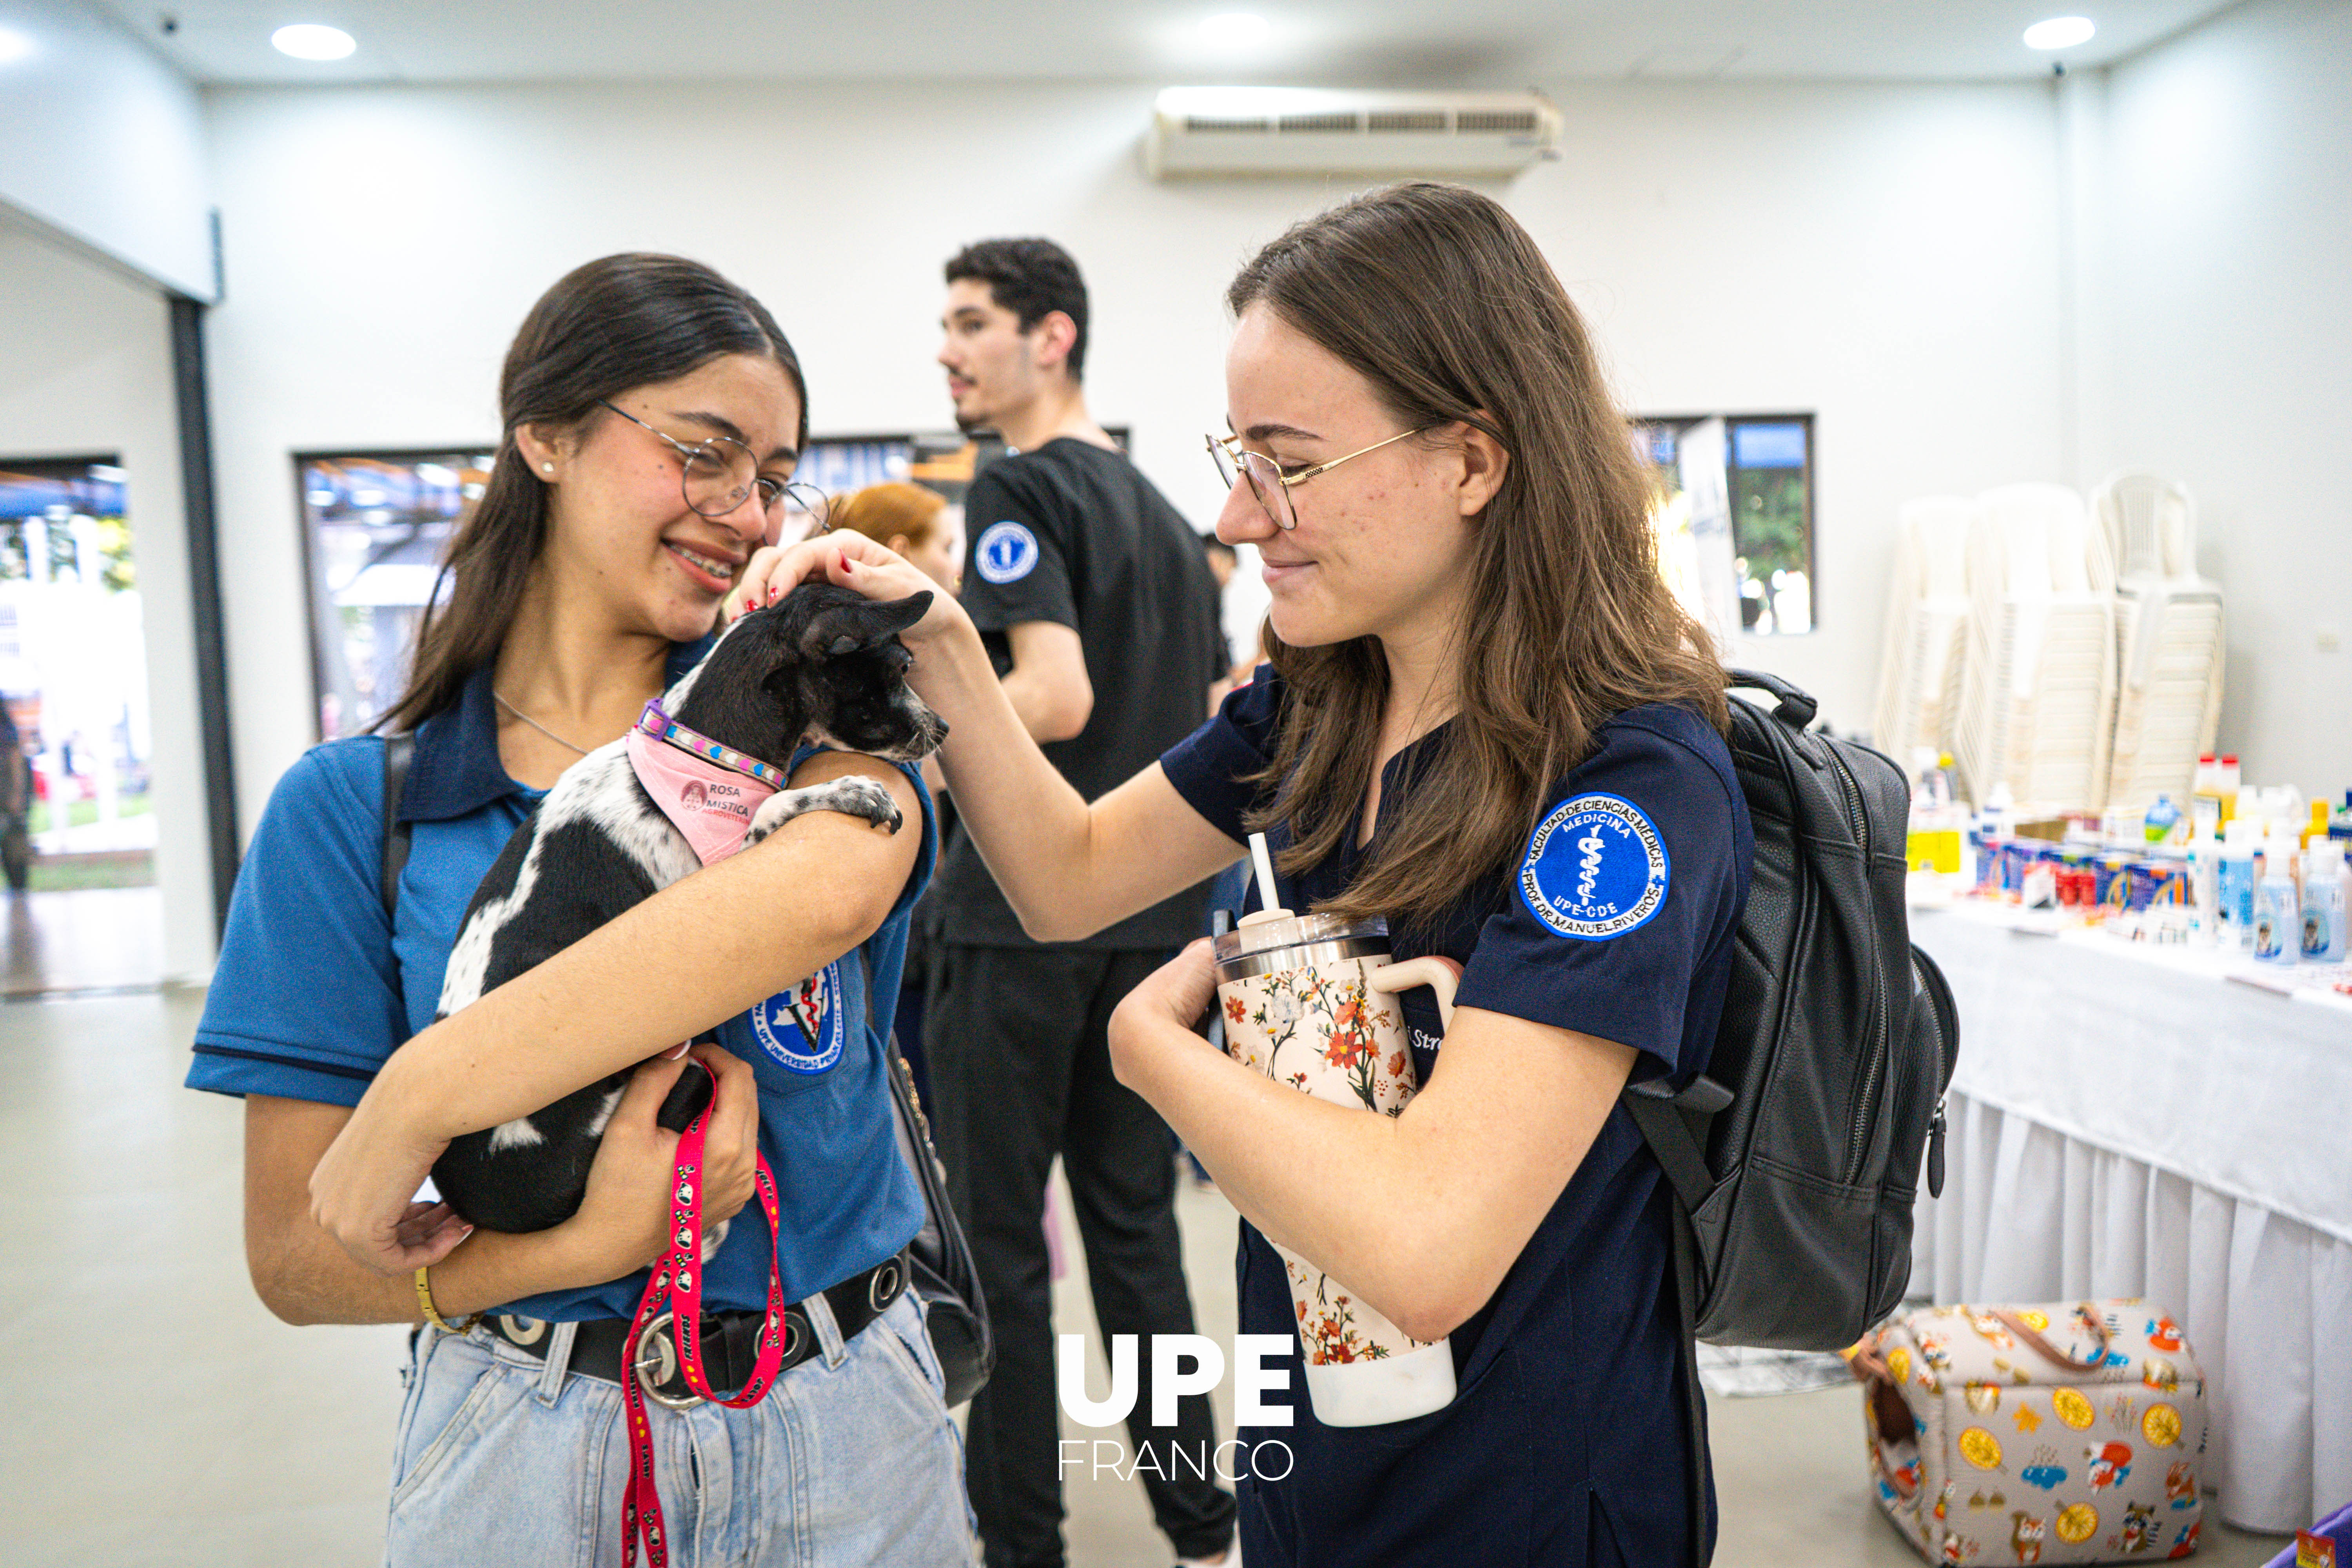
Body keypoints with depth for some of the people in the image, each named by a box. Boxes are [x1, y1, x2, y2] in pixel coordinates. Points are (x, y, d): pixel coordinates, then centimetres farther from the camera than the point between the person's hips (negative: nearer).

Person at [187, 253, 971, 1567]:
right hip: (527, 1447, 0)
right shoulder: (353, 807, -5)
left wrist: (418, 1098, -28)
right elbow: (295, 1263, -6)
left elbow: (832, 881, -30)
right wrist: (591, 1246, -24)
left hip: (848, 1426, 1)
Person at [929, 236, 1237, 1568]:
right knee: (1136, 1225, 14)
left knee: (999, 1239, 4)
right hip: (1154, 917, 8)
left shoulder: (1020, 489, -9)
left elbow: (1054, 699, -24)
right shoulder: (1166, 511, 15)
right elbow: (1224, 731, 17)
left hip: (1024, 918, -8)